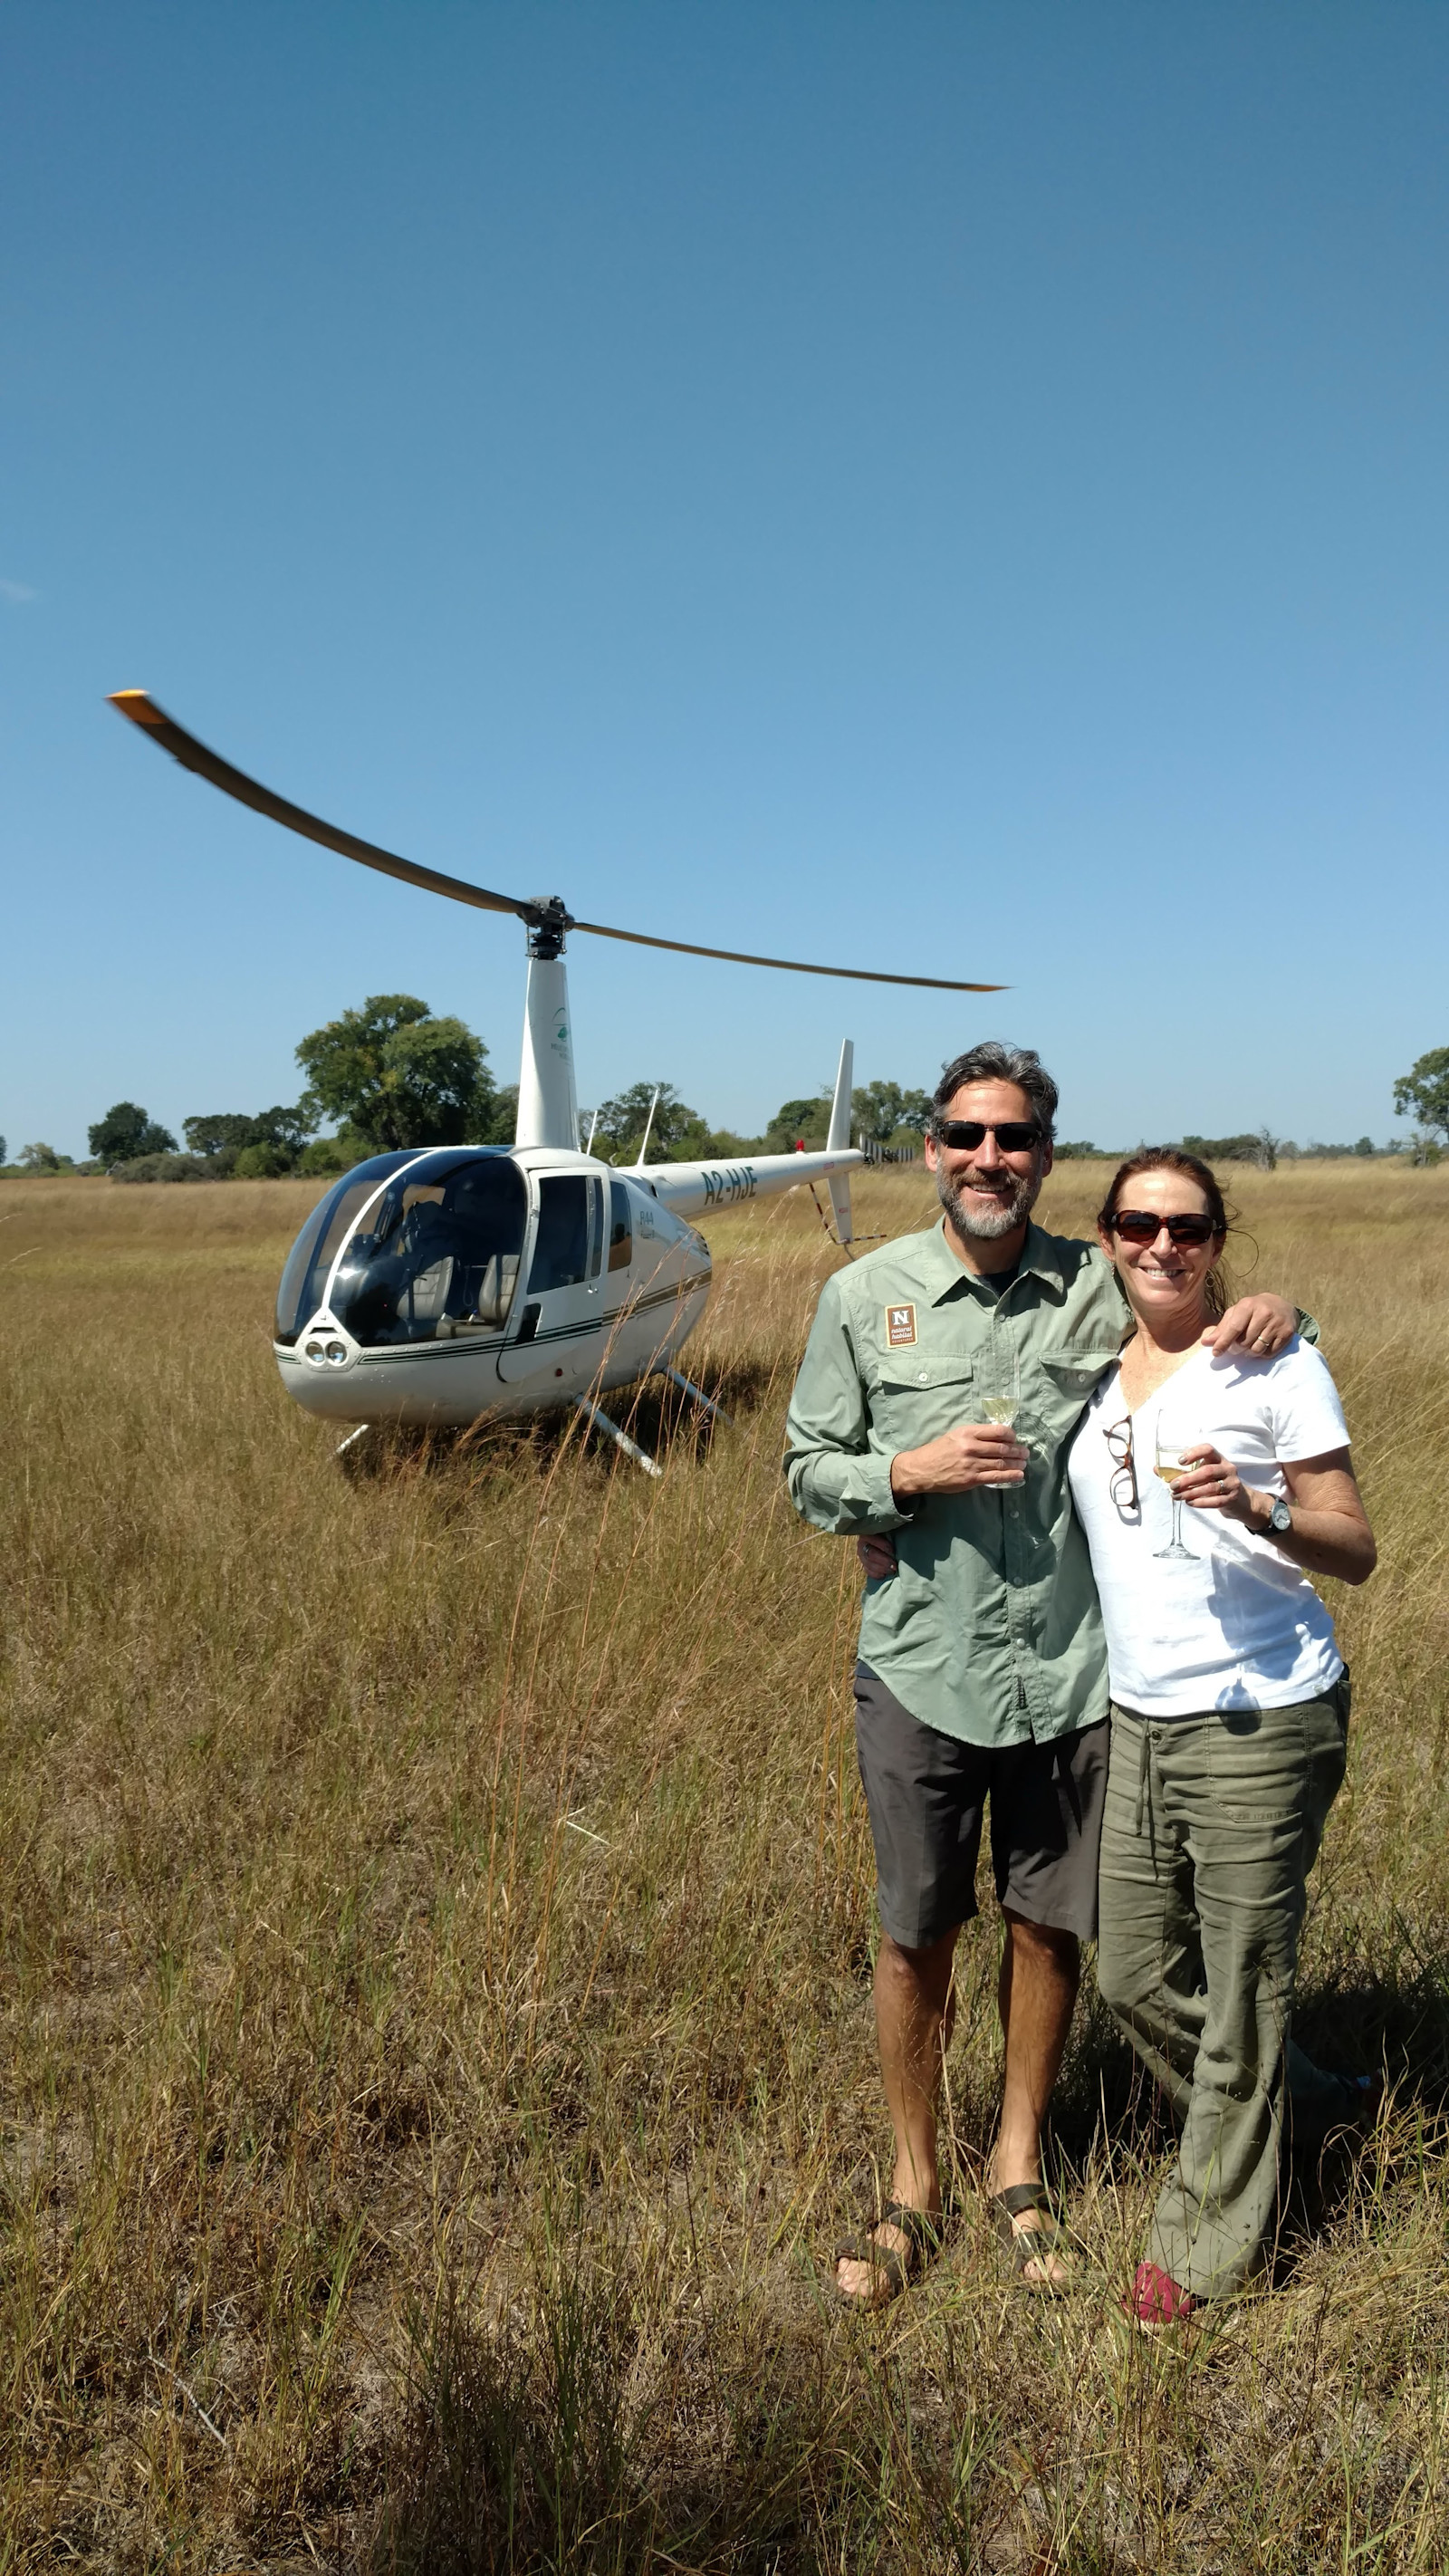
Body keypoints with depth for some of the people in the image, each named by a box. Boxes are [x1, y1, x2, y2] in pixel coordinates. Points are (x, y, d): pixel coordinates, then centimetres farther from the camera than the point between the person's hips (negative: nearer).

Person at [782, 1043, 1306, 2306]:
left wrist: (1269, 1316, -10)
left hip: (1067, 1673, 1)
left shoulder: (1097, 1287, -1)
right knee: (917, 1937, 11)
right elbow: (810, 1469, 2)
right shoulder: (865, 1296, -3)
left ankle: (1020, 2166, 39)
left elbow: (1210, 1364, 13)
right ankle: (915, 2183, 34)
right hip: (920, 1671, -1)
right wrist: (912, 1471, -17)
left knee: (1049, 1926, 15)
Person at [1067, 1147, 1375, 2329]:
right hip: (1138, 1718, 6)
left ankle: (1206, 2243, 28)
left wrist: (1254, 1508, -26)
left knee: (1241, 1986, 6)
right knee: (1136, 1975, 15)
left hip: (1262, 1720, -6)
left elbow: (1356, 1551, -8)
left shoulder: (1274, 1365, -7)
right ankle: (1295, 2100, 44)